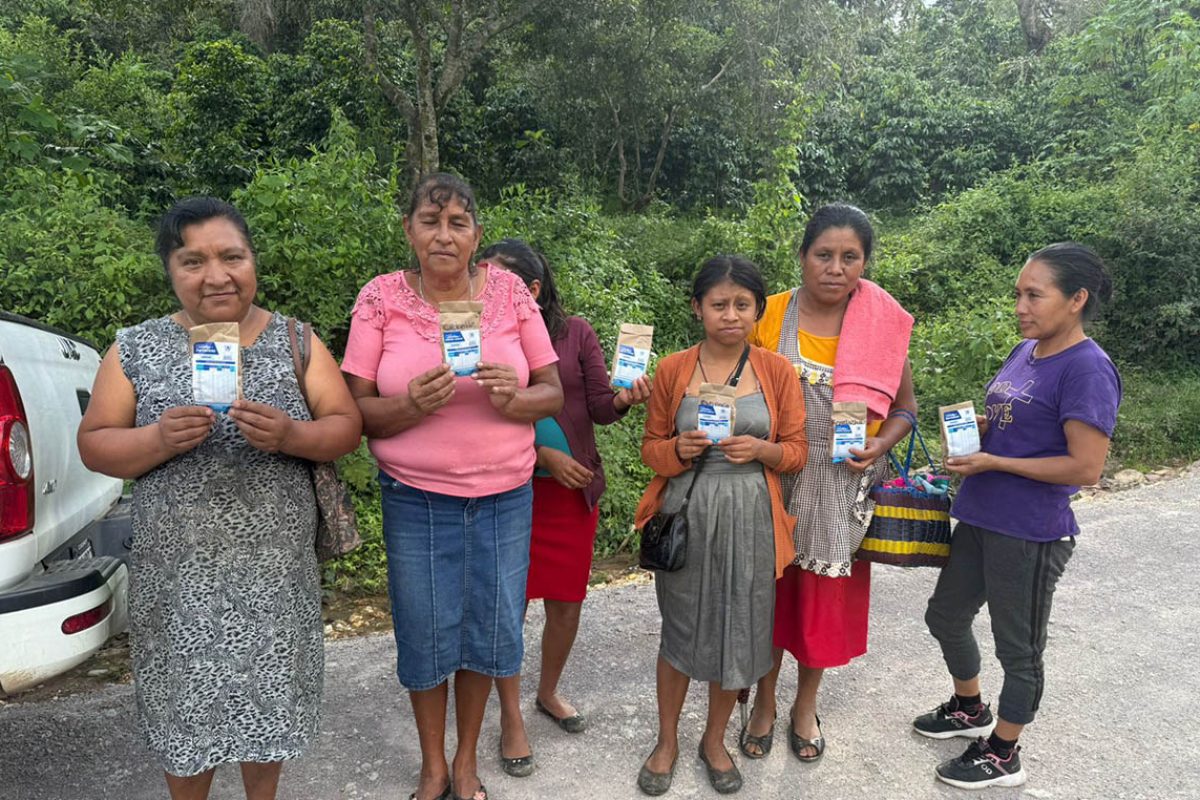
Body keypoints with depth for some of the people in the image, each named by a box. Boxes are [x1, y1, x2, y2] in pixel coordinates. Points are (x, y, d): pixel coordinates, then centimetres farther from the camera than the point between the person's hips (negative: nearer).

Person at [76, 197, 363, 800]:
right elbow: (94, 446, 1)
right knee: (185, 707, 14)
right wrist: (160, 439, -19)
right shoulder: (136, 348, -1)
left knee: (269, 701, 15)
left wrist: (289, 435, -22)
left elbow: (346, 428, -1)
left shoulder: (295, 340, 0)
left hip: (275, 570, 1)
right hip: (177, 575, 0)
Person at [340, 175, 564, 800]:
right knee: (424, 633, 11)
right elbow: (355, 410, -5)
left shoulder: (509, 291, -2)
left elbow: (554, 394, 0)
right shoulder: (381, 297, -5)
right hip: (415, 499, -1)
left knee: (490, 630, 13)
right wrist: (412, 405, -24)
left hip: (504, 496, 1)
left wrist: (513, 398, -21)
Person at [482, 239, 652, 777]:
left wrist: (624, 398, -24)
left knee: (567, 601, 11)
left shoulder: (575, 332, -2)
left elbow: (599, 406, -3)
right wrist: (543, 454, -14)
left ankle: (548, 693, 36)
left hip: (574, 489, 2)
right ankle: (511, 717, 22)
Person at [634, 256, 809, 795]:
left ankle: (715, 739, 33)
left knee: (737, 630, 9)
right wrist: (679, 449, -18)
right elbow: (651, 447, 4)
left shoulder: (777, 370, 0)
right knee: (680, 628, 10)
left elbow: (798, 450, 3)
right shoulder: (672, 370, -1)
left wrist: (759, 450, -18)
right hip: (685, 515, 0)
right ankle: (667, 740, 31)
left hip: (750, 519, 1)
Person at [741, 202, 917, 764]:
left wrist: (881, 444, -13)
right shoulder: (771, 315, -6)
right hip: (776, 479, 0)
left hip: (845, 486, 0)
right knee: (771, 588, 11)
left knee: (827, 595, 12)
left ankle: (806, 705, 35)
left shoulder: (885, 324, -5)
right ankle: (764, 703, 33)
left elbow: (904, 406, 5)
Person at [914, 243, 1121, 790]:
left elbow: (1086, 467, -22)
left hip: (1030, 534, -9)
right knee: (945, 617, 22)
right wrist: (975, 425, -3)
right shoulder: (1024, 352, 6)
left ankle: (1003, 755, 31)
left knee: (1018, 647, 10)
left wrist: (992, 462, -20)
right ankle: (970, 710, 46)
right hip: (979, 518, 9)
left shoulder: (1087, 369, -19)